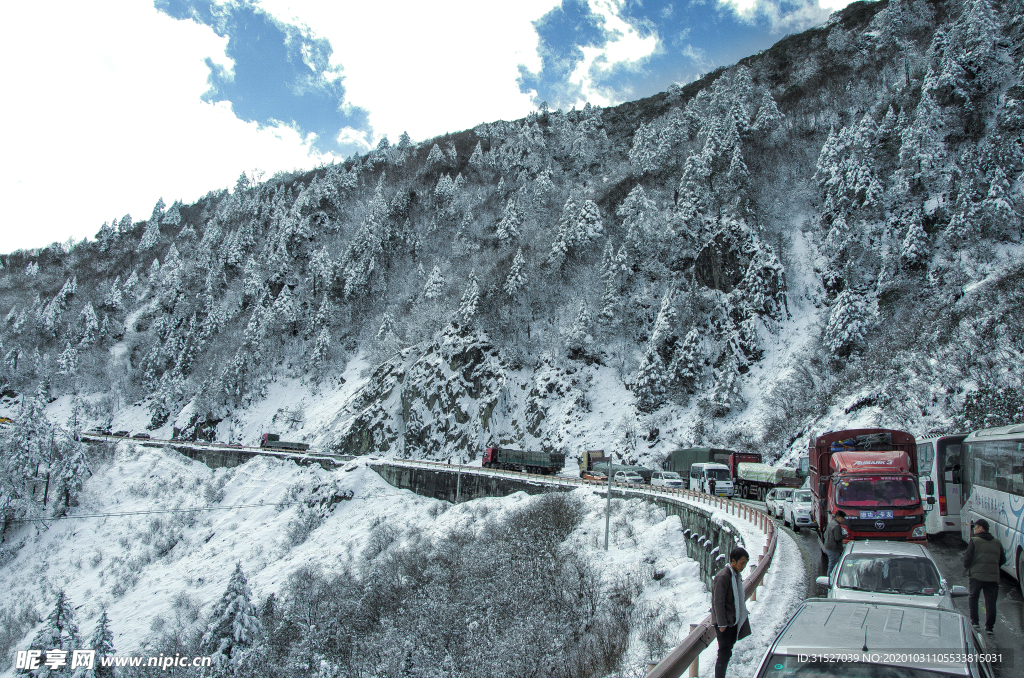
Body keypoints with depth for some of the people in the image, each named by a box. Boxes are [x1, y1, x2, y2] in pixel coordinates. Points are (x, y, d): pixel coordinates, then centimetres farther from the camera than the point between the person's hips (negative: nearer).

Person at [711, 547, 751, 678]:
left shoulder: (736, 575, 8)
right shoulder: (723, 577, -20)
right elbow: (718, 602, -19)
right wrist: (722, 624, -18)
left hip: (733, 621, 9)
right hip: (724, 623, -9)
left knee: (727, 652, 14)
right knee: (724, 653, -7)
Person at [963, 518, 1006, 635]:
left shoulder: (974, 541, -7)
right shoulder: (997, 542, 10)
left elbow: (967, 558, -10)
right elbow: (1003, 560, 16)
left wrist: (967, 569, 6)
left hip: (976, 575, -4)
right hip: (993, 577, 4)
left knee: (972, 597, 13)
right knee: (991, 602, 6)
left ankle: (974, 621, 11)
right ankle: (989, 627, 5)